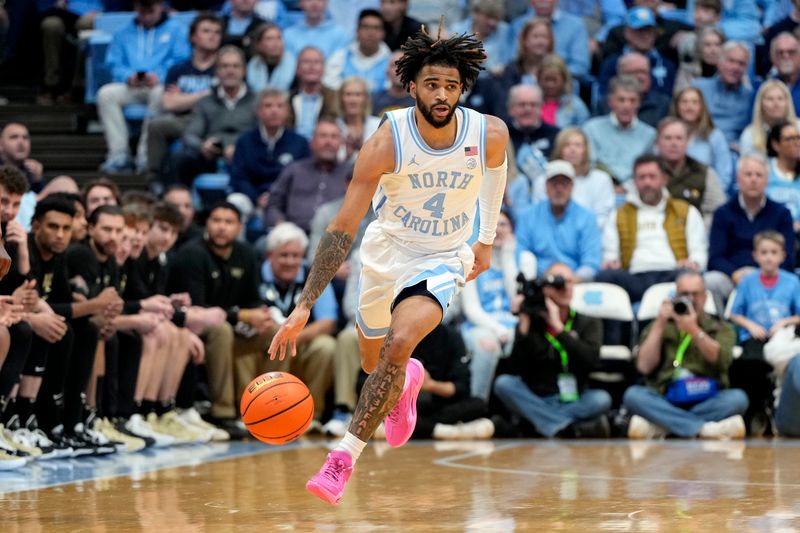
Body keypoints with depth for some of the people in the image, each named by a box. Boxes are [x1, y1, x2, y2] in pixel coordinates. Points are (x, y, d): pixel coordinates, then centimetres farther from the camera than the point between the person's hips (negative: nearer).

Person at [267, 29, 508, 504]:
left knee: (398, 345, -26)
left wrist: (487, 239, 15)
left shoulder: (491, 134, -21)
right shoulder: (386, 143, -27)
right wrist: (304, 306, -32)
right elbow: (343, 230, -25)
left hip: (445, 260, -1)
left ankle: (345, 457, -15)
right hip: (388, 250, 1)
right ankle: (408, 382, 59)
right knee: (374, 362, 20)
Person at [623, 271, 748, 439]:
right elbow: (645, 367, 0)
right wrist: (660, 325, -4)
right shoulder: (658, 327, 16)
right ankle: (704, 428, -39)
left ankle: (657, 427, -33)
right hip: (665, 403, 0)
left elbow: (721, 360, -7)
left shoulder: (720, 328, 15)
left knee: (737, 398, -30)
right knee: (633, 394, -28)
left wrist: (694, 330, -19)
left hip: (707, 403, 0)